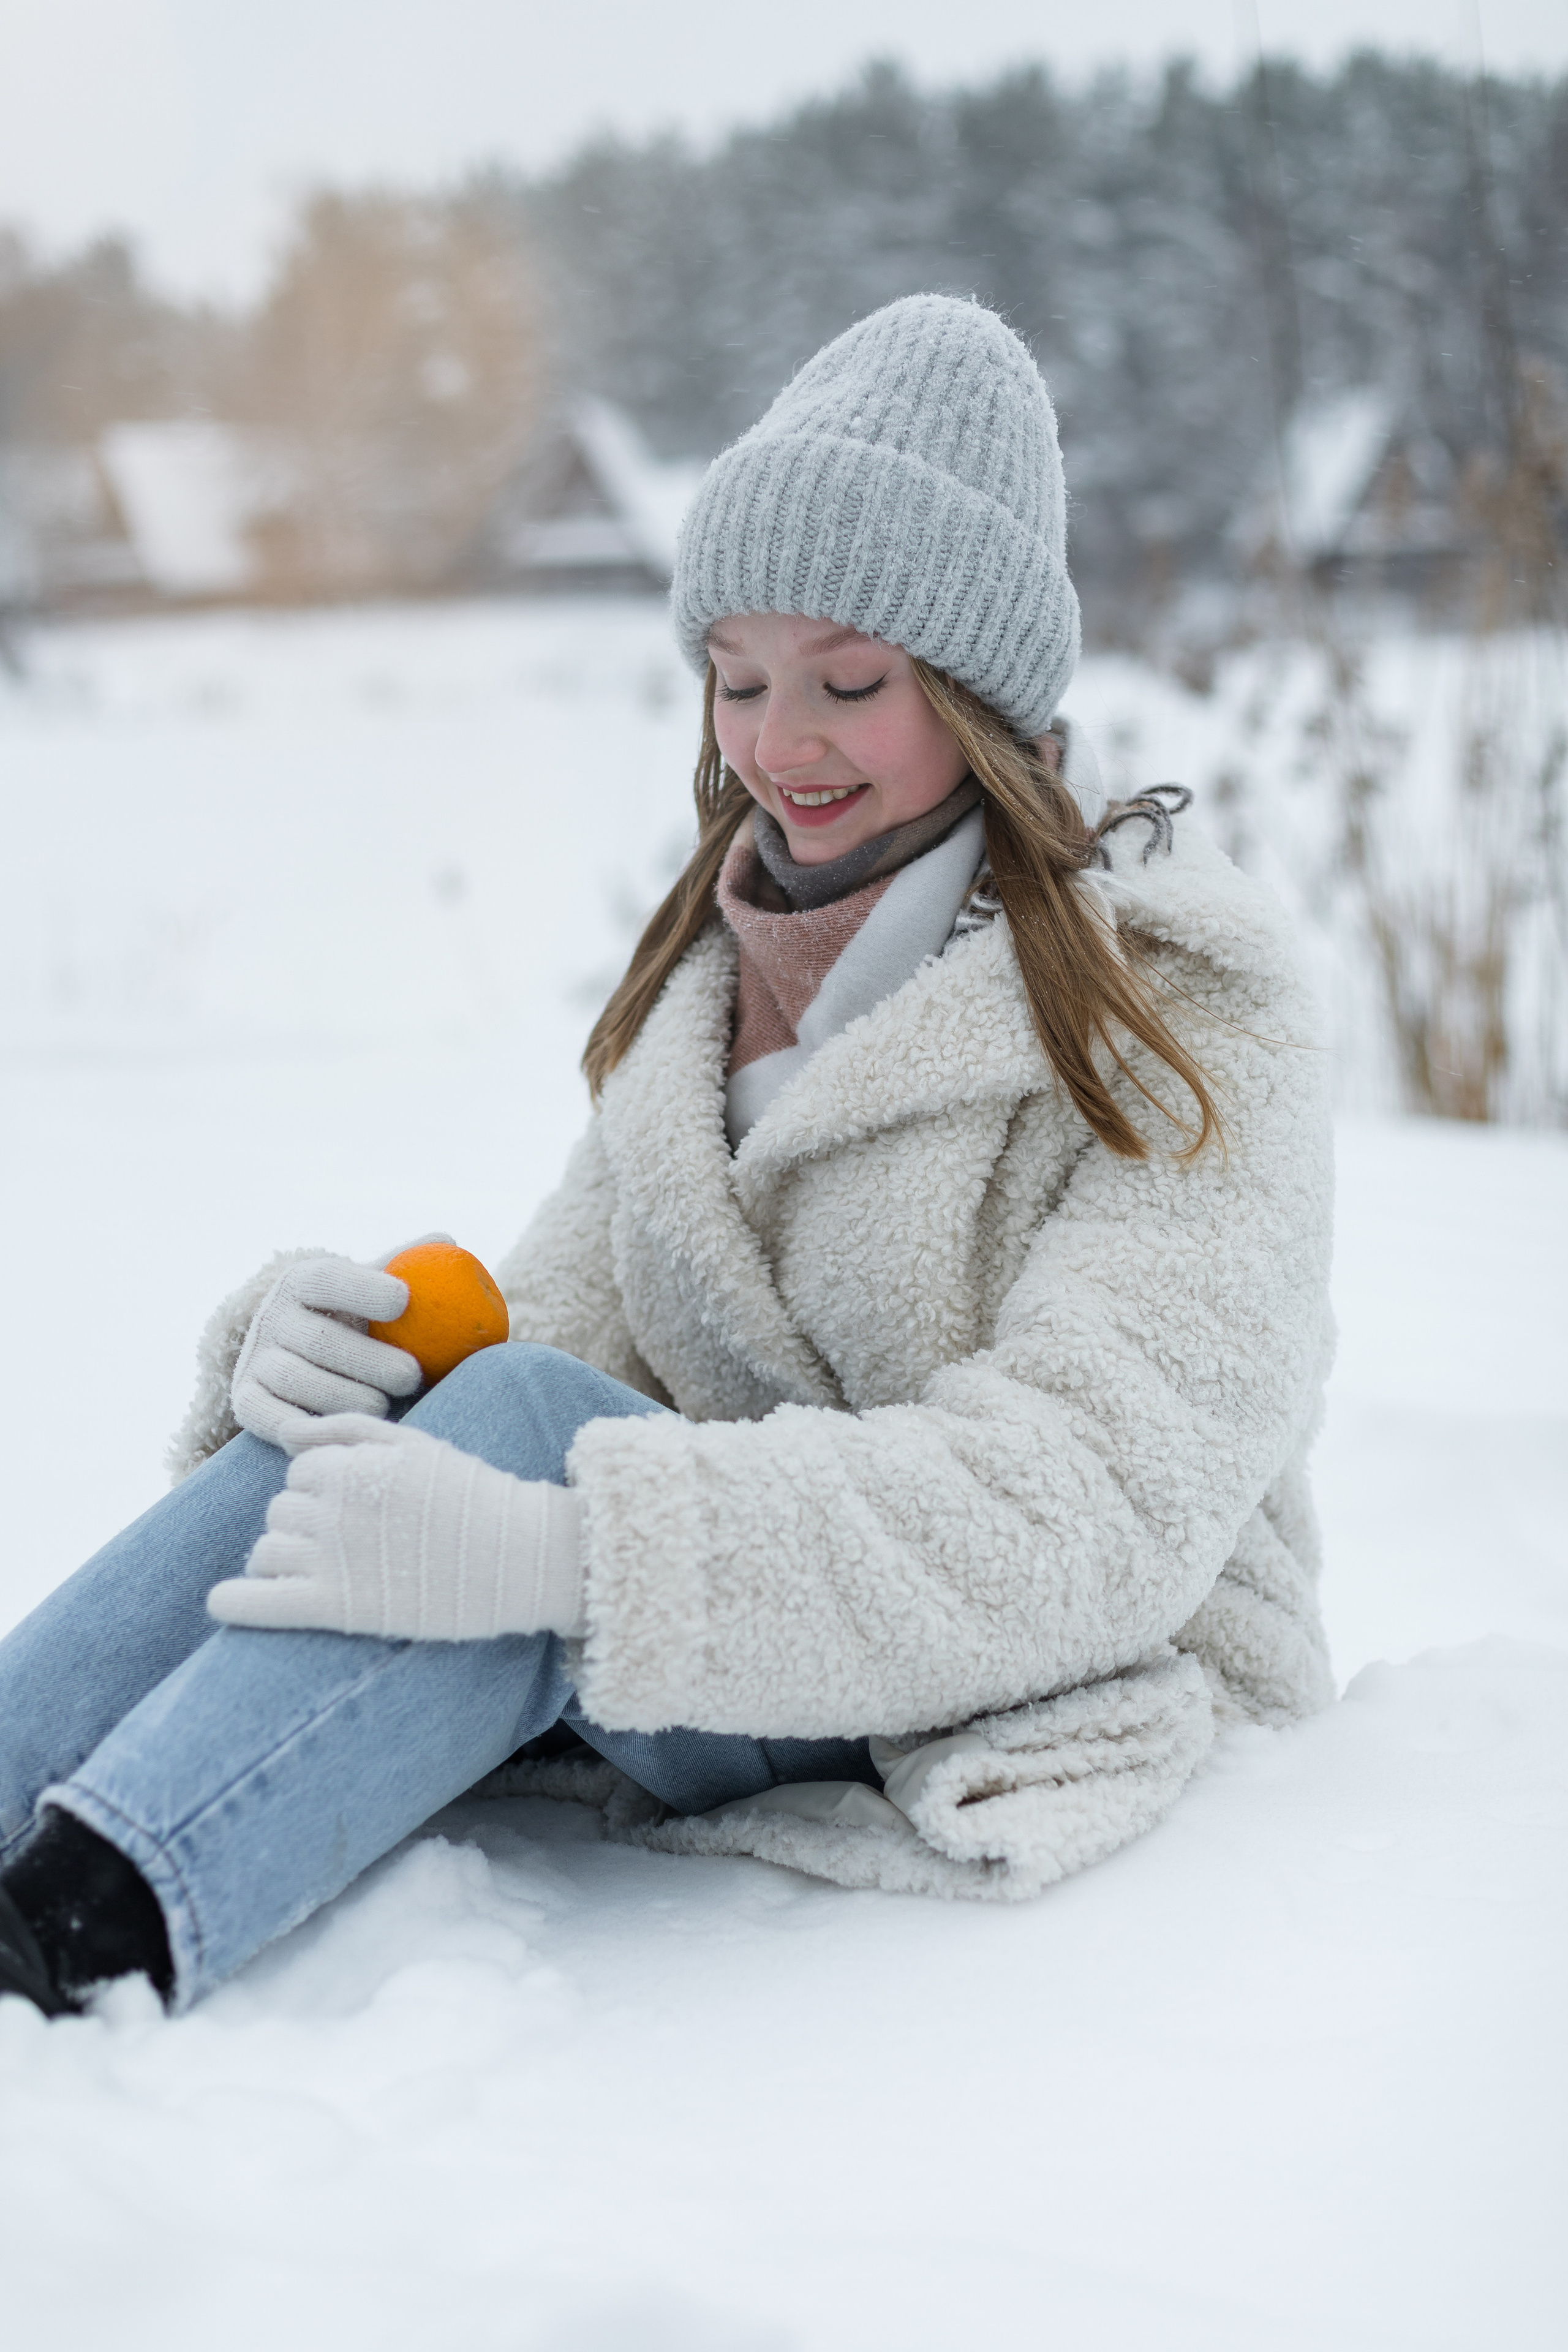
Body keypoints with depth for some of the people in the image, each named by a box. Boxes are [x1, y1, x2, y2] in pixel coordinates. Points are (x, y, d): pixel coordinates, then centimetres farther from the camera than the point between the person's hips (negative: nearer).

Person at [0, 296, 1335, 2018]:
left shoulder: (1189, 1027, -9)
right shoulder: (710, 981, 11)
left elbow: (1094, 1513, -23)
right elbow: (566, 1323, 6)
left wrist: (558, 1551, -35)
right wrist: (313, 1341, -19)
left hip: (1051, 1725, -5)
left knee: (538, 1420, -30)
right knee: (391, 1415, -23)